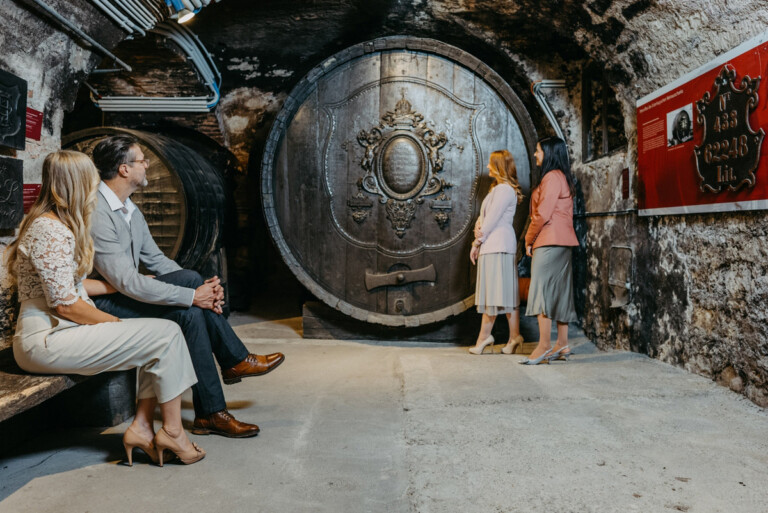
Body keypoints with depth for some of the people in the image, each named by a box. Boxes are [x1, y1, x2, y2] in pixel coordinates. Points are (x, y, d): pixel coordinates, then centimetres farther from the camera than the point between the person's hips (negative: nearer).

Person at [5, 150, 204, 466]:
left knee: (157, 341, 3)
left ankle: (141, 427, 1)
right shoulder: (51, 231, -18)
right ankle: (172, 432, -4)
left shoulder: (55, 225, 15)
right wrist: (119, 323, -10)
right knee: (166, 336, -15)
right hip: (45, 340, -10)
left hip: (57, 331, 10)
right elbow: (66, 305, -21)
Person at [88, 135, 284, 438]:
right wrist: (191, 295, -24)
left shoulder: (130, 210, 10)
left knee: (190, 279, -12)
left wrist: (200, 287, -3)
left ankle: (235, 360, -1)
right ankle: (211, 413, -12)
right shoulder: (96, 214, -22)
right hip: (101, 305, -9)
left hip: (124, 293, 9)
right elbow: (127, 282, -28)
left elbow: (156, 260, 12)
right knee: (188, 312, -23)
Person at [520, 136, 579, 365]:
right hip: (562, 242, 10)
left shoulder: (551, 177, -10)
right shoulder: (563, 178, 20)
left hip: (549, 242, -10)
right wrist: (533, 239, 15)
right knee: (559, 292, 9)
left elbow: (543, 214, -17)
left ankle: (544, 347, -12)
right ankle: (562, 345, 12)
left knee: (542, 291, -11)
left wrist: (529, 239, -4)